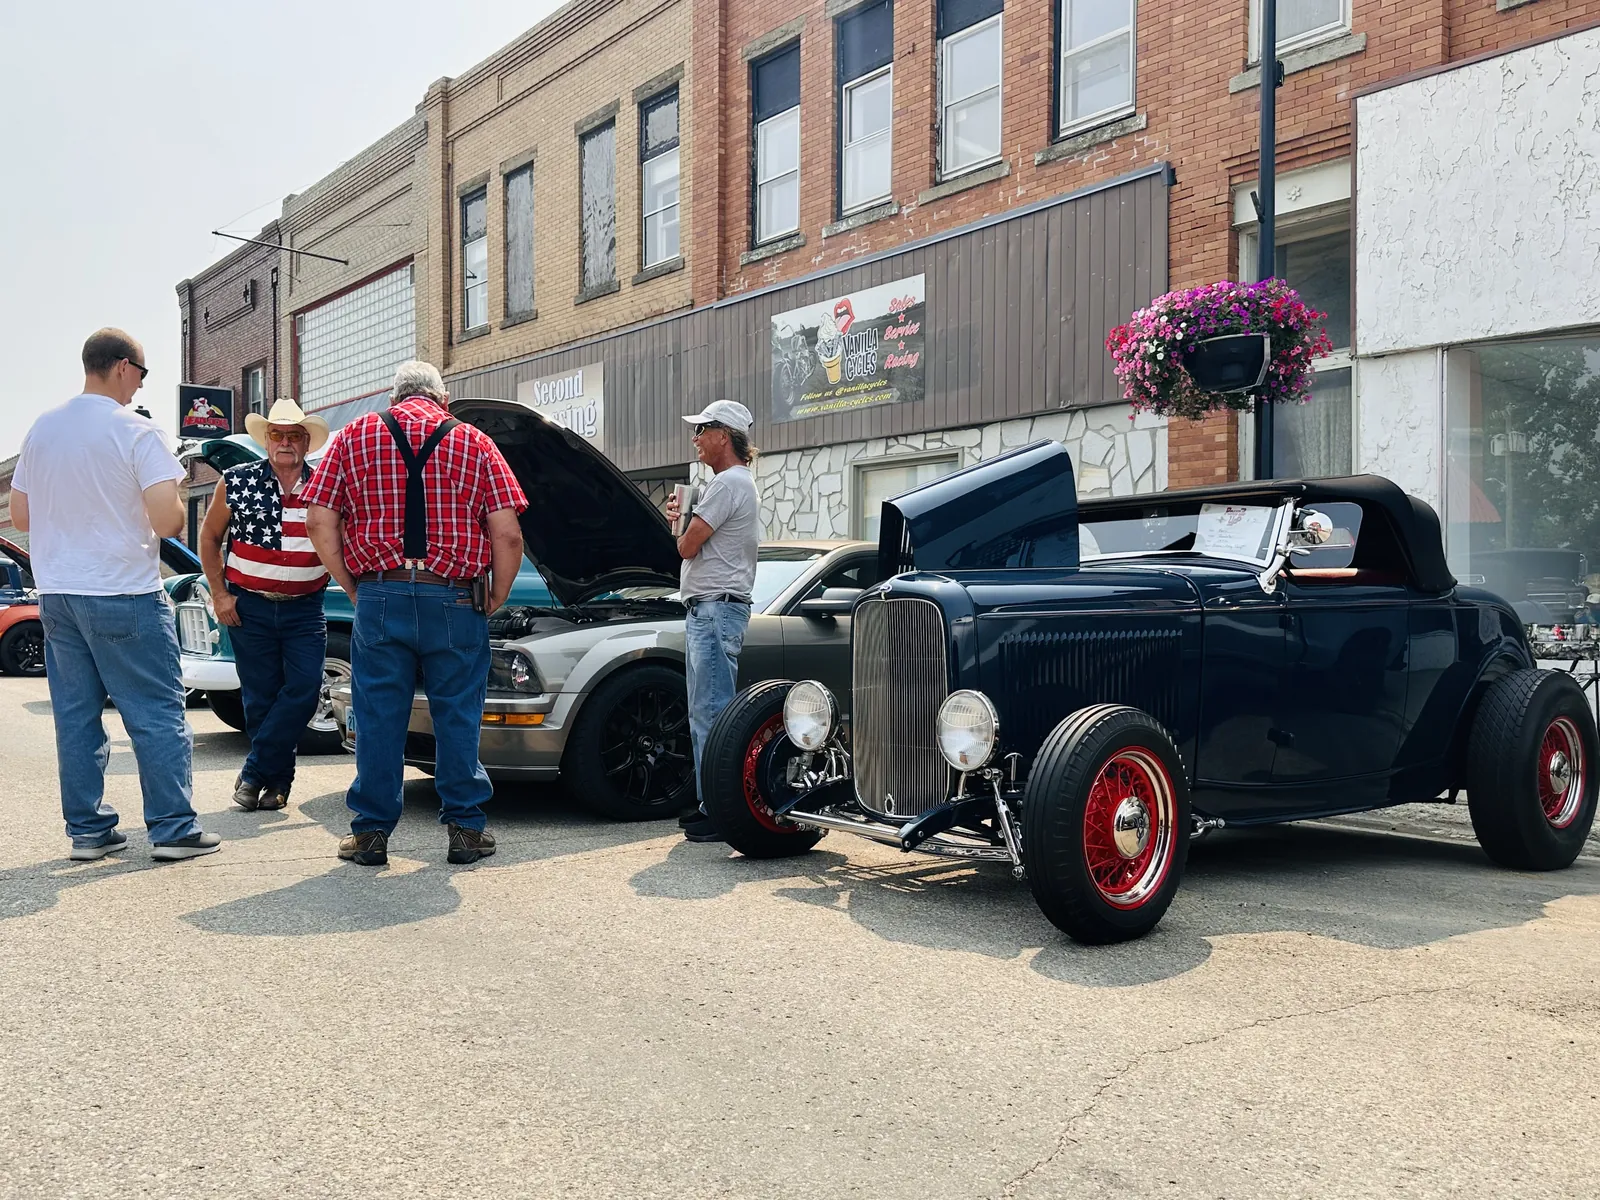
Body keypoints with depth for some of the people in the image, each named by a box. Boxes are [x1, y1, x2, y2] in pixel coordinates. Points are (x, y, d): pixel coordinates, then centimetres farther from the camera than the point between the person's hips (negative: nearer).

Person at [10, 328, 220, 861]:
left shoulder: (41, 429, 7)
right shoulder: (137, 432, -12)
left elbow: (20, 516, 12)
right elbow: (167, 521, -19)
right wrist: (178, 514, 2)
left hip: (56, 594, 7)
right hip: (123, 596, -6)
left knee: (75, 716, 11)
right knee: (158, 713, 0)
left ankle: (88, 830, 16)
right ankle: (172, 828, 2)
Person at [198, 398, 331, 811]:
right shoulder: (237, 482, 1)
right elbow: (209, 537, 9)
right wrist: (219, 594, 2)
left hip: (305, 610, 1)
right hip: (248, 608, 0)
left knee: (304, 691, -10)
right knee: (260, 698, 3)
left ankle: (253, 773, 2)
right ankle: (277, 779, 17)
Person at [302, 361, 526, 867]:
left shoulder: (355, 436, 10)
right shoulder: (474, 442, 7)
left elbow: (319, 522, 3)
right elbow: (507, 533, -2)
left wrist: (354, 589, 9)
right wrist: (495, 599, 9)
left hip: (379, 598, 1)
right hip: (456, 601, 0)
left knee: (377, 717, 7)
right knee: (458, 717, 9)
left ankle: (371, 832, 14)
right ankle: (466, 828, 15)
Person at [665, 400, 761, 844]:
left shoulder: (729, 482, -13)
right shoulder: (737, 482, 22)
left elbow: (687, 546, -15)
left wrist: (683, 529, 6)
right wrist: (682, 519, 11)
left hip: (717, 609, -11)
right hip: (705, 610, 11)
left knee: (714, 713, -11)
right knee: (702, 715, 14)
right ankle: (711, 803, 20)